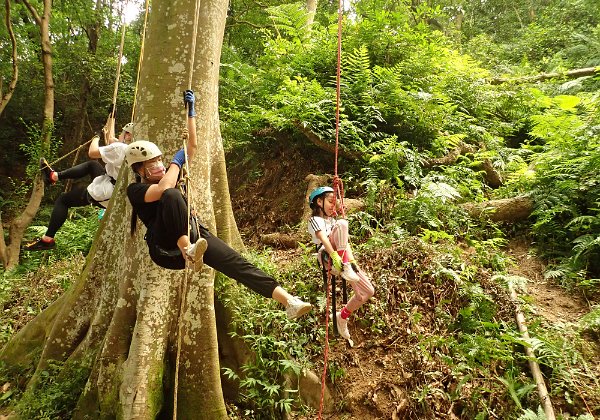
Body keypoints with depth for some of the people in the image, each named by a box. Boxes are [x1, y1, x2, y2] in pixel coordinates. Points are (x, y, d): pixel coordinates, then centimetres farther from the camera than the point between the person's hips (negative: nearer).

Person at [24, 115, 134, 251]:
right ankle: (55, 176, 36)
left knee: (63, 200, 10)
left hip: (102, 194, -8)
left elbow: (92, 152, -18)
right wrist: (111, 119, 27)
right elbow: (111, 139, 21)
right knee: (91, 164, 27)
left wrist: (95, 139, 2)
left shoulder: (119, 147, -23)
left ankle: (47, 239, 14)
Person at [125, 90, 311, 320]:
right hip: (167, 248, -5)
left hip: (196, 236, 5)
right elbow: (164, 189, -20)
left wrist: (190, 111, 14)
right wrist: (176, 161, -5)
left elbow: (192, 147, 19)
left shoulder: (167, 177, 22)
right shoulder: (136, 190, 4)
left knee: (238, 264, -16)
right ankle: (187, 251, -37)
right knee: (172, 195, -30)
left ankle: (288, 301, -23)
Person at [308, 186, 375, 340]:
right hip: (328, 258, -7)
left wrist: (352, 261, -2)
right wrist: (335, 257, -33)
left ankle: (343, 316, 21)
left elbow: (345, 241, 13)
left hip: (343, 261, 7)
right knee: (342, 224, -26)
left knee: (368, 292, 0)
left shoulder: (332, 220, 27)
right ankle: (346, 268, -33)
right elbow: (323, 239, -18)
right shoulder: (315, 220, 2)